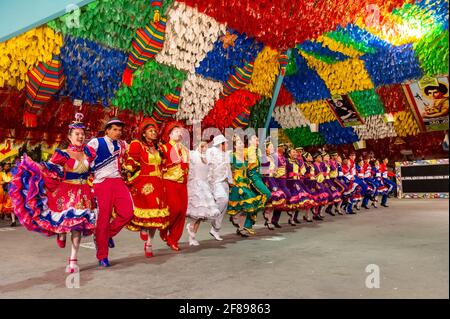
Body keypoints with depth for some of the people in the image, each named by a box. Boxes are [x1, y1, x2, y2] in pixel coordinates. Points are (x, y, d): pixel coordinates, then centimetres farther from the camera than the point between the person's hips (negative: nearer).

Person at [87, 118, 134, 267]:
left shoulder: (122, 144, 17)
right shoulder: (96, 142, 3)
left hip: (119, 182, 5)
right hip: (102, 183, -4)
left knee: (127, 212, -12)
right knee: (103, 218, -3)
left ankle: (109, 234, 18)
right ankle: (102, 257, 10)